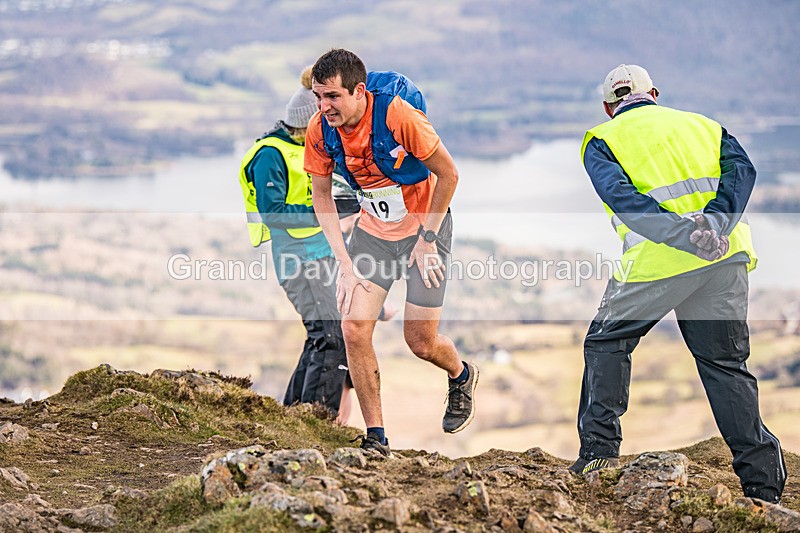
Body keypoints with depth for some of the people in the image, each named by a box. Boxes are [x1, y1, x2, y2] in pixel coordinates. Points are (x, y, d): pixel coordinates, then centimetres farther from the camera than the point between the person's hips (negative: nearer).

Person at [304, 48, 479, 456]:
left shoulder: (397, 115, -28)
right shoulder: (320, 130, -13)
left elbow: (448, 175, -16)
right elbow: (322, 196, 0)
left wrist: (427, 239, -12)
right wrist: (345, 263, -7)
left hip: (424, 226, -4)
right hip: (373, 229, 4)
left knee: (421, 342, -1)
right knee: (354, 330, -12)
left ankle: (462, 376, 35)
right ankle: (376, 438, 1)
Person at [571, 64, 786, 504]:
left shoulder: (603, 140, 12)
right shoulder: (703, 125, 23)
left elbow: (620, 195, -10)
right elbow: (740, 169, 2)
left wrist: (684, 234, -20)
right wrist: (714, 225, -13)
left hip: (660, 260, -3)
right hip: (728, 255, 3)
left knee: (607, 342, 18)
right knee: (726, 361, 12)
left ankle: (599, 450, 11)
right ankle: (762, 480, 7)